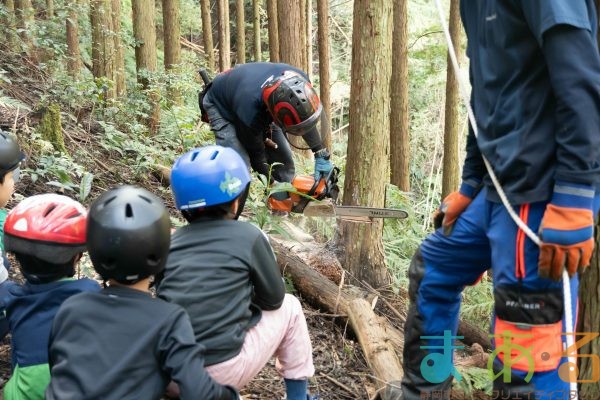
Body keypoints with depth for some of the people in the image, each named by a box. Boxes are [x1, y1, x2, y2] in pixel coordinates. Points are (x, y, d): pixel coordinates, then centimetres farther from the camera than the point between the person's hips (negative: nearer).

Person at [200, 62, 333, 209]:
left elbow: (306, 117, -12)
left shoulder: (298, 81, -32)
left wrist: (321, 155, -15)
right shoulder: (250, 112, -45)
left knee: (283, 160, -1)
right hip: (221, 106, -6)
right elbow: (256, 153, -25)